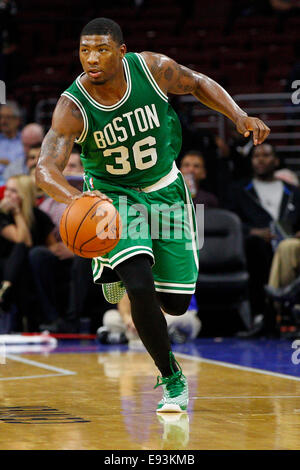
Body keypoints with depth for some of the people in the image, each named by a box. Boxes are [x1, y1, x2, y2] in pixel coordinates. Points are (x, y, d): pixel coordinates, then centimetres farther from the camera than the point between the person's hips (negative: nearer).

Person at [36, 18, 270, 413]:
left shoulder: (153, 69, -20)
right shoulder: (72, 107, -25)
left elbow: (198, 84, 1)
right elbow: (45, 169, -35)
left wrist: (240, 117, -14)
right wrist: (73, 197, -57)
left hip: (165, 190, 3)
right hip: (113, 196, -2)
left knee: (175, 303, 4)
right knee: (140, 288, -25)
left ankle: (131, 274, 43)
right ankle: (172, 380, -3)